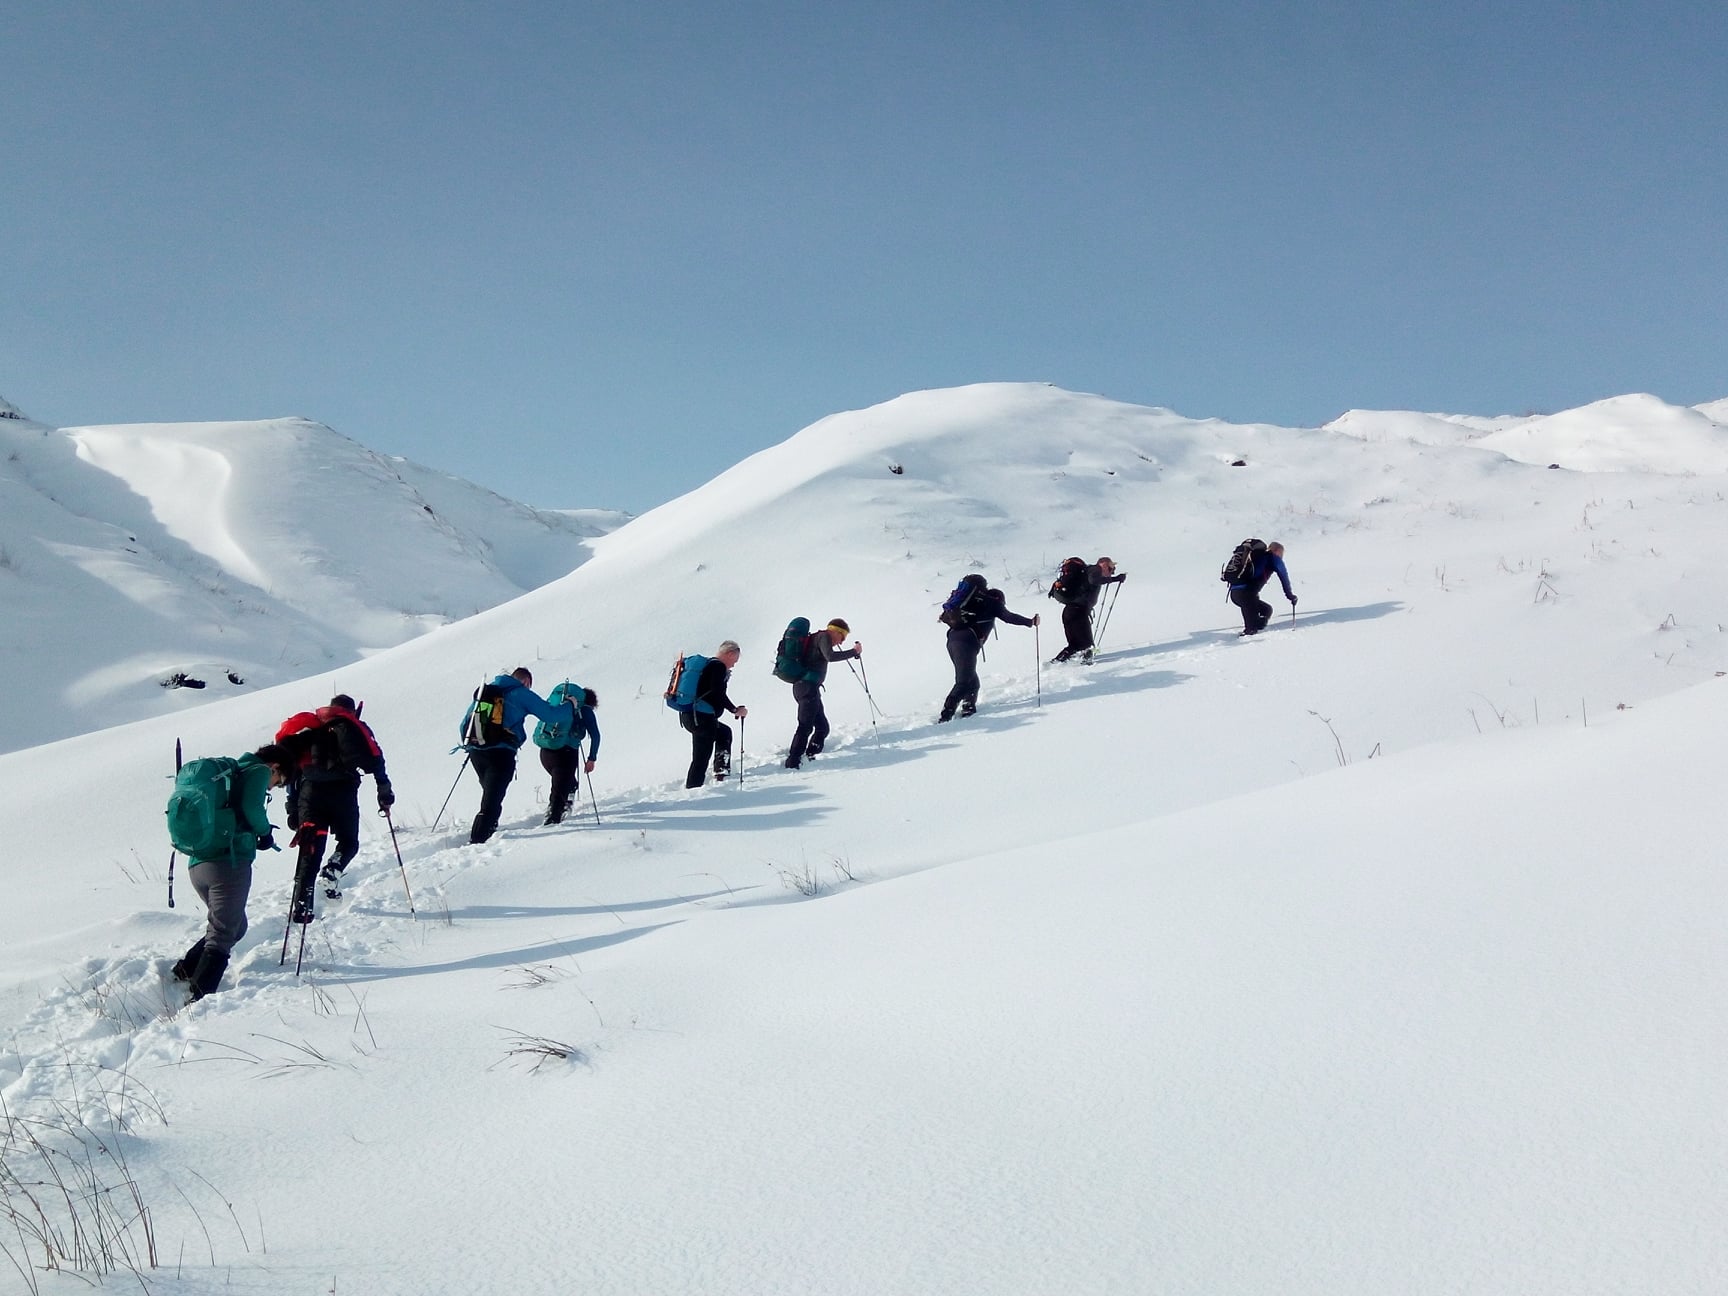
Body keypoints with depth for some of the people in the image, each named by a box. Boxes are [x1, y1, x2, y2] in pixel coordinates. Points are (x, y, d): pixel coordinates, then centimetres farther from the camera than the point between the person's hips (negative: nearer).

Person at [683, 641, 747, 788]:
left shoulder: (708, 664, 20)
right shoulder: (719, 666, -8)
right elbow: (718, 694, -18)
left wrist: (725, 678, 24)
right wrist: (735, 710, -11)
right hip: (701, 717, -10)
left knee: (725, 733, 30)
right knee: (701, 758, -8)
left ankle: (722, 774, 29)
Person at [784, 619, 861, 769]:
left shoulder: (816, 638, 22)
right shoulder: (824, 636, -5)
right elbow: (830, 656, -23)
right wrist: (854, 652, -15)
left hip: (802, 686, 10)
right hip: (809, 687, -10)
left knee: (822, 726, 12)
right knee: (806, 726, -15)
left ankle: (808, 757, 12)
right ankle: (793, 763, -19)